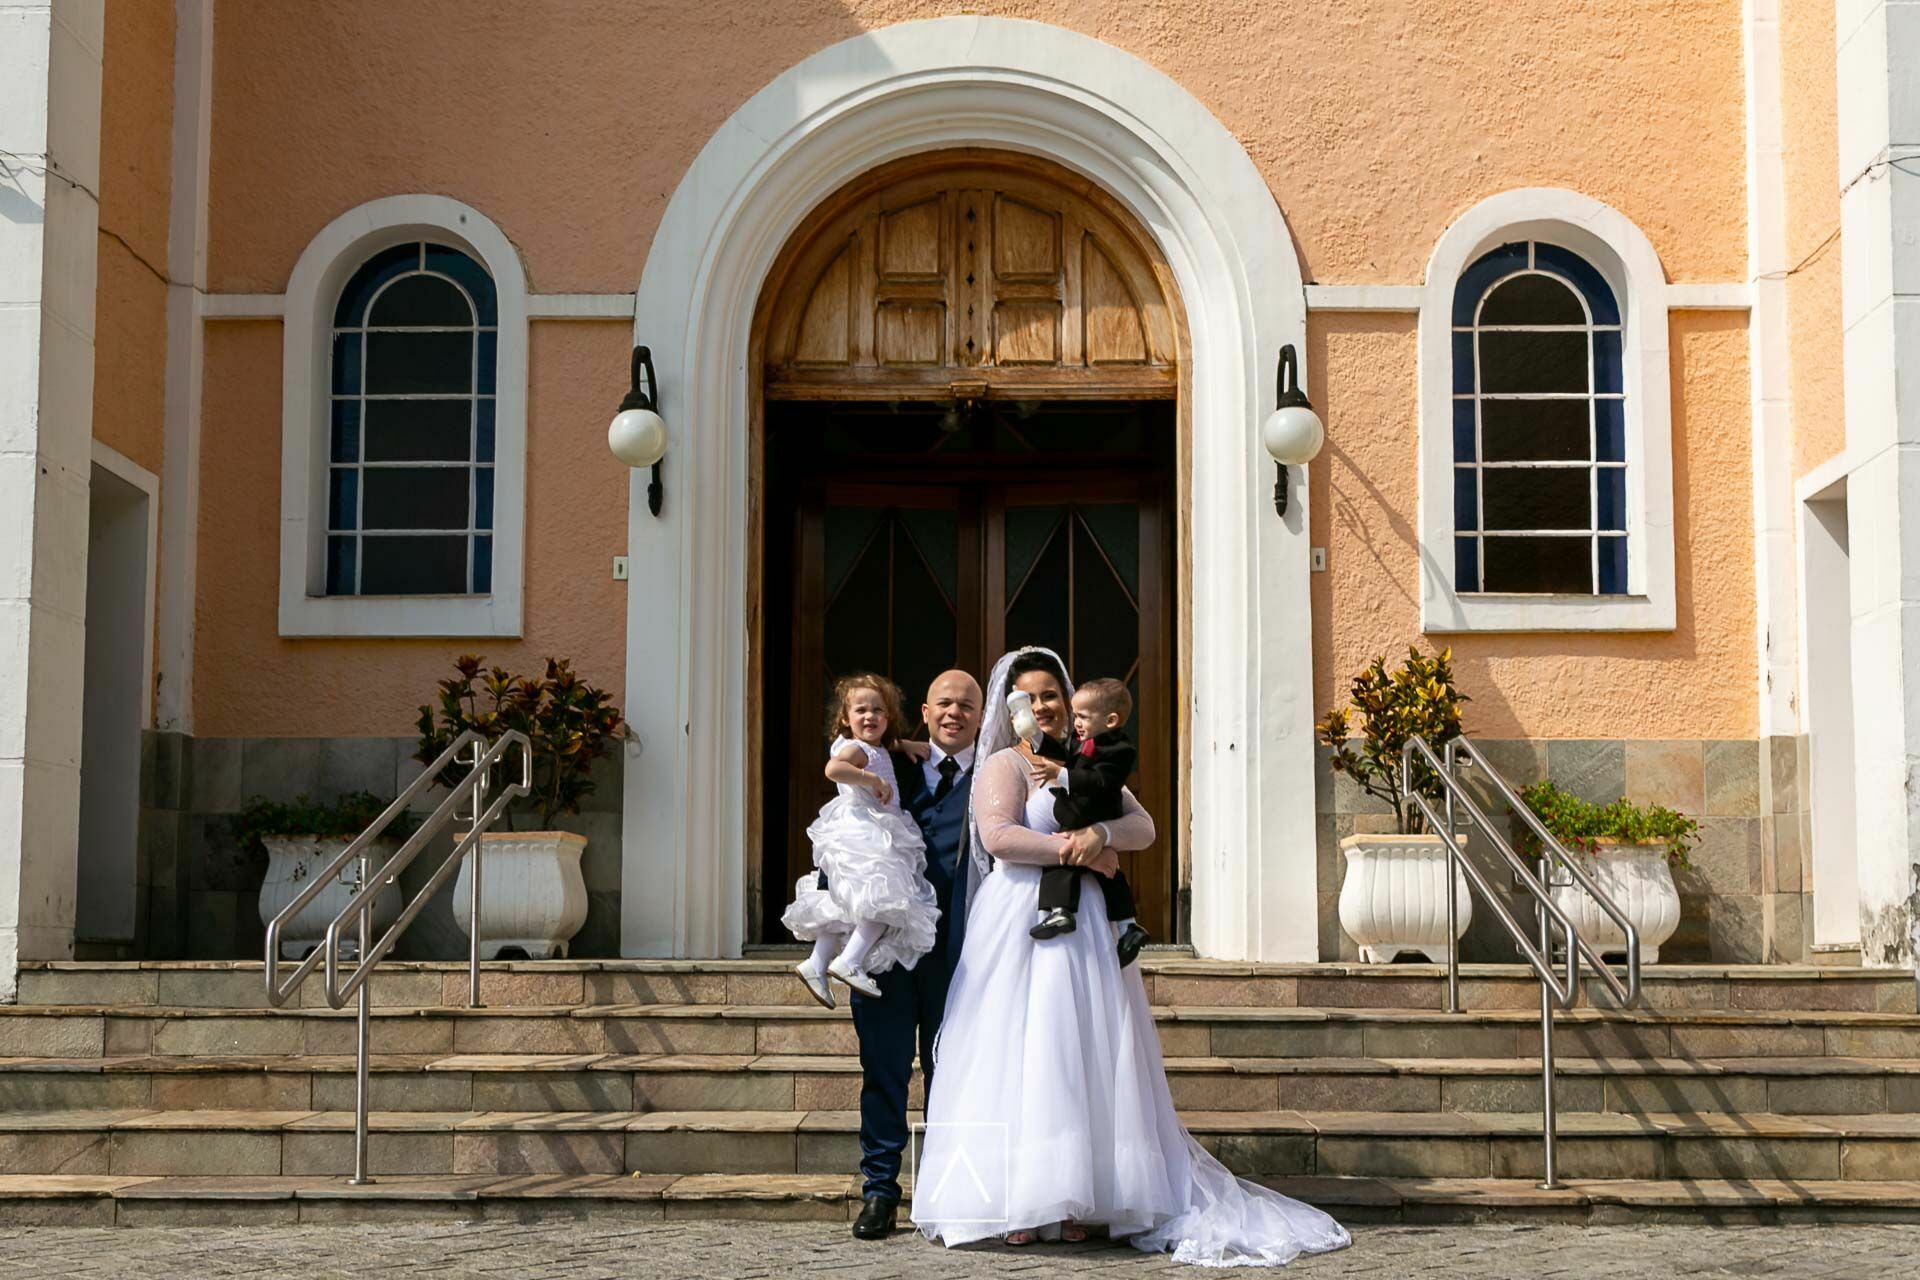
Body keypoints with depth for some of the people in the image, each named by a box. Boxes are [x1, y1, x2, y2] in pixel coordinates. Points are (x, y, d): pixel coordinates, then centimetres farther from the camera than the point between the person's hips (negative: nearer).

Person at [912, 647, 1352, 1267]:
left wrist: (1100, 834, -13)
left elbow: (1143, 826, 8)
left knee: (1084, 1058, 0)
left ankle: (1074, 1199, 3)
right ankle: (1017, 1200, -6)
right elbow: (998, 837, -14)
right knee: (1021, 1058, -7)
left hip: (1082, 925, 5)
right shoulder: (1005, 766, 2)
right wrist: (1076, 854, -12)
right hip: (1020, 924, -5)